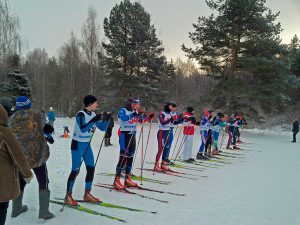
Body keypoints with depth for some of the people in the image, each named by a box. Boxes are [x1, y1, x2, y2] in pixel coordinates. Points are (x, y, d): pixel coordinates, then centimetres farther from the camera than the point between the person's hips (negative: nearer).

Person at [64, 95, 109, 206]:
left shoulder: (93, 114, 4)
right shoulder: (81, 114, -18)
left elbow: (102, 128, 6)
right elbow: (83, 129, -32)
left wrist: (105, 119, -9)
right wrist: (94, 120, -33)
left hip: (87, 145, 8)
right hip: (77, 145, -7)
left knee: (91, 169, 7)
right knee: (75, 170, -3)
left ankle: (87, 194, 19)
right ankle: (68, 196, 10)